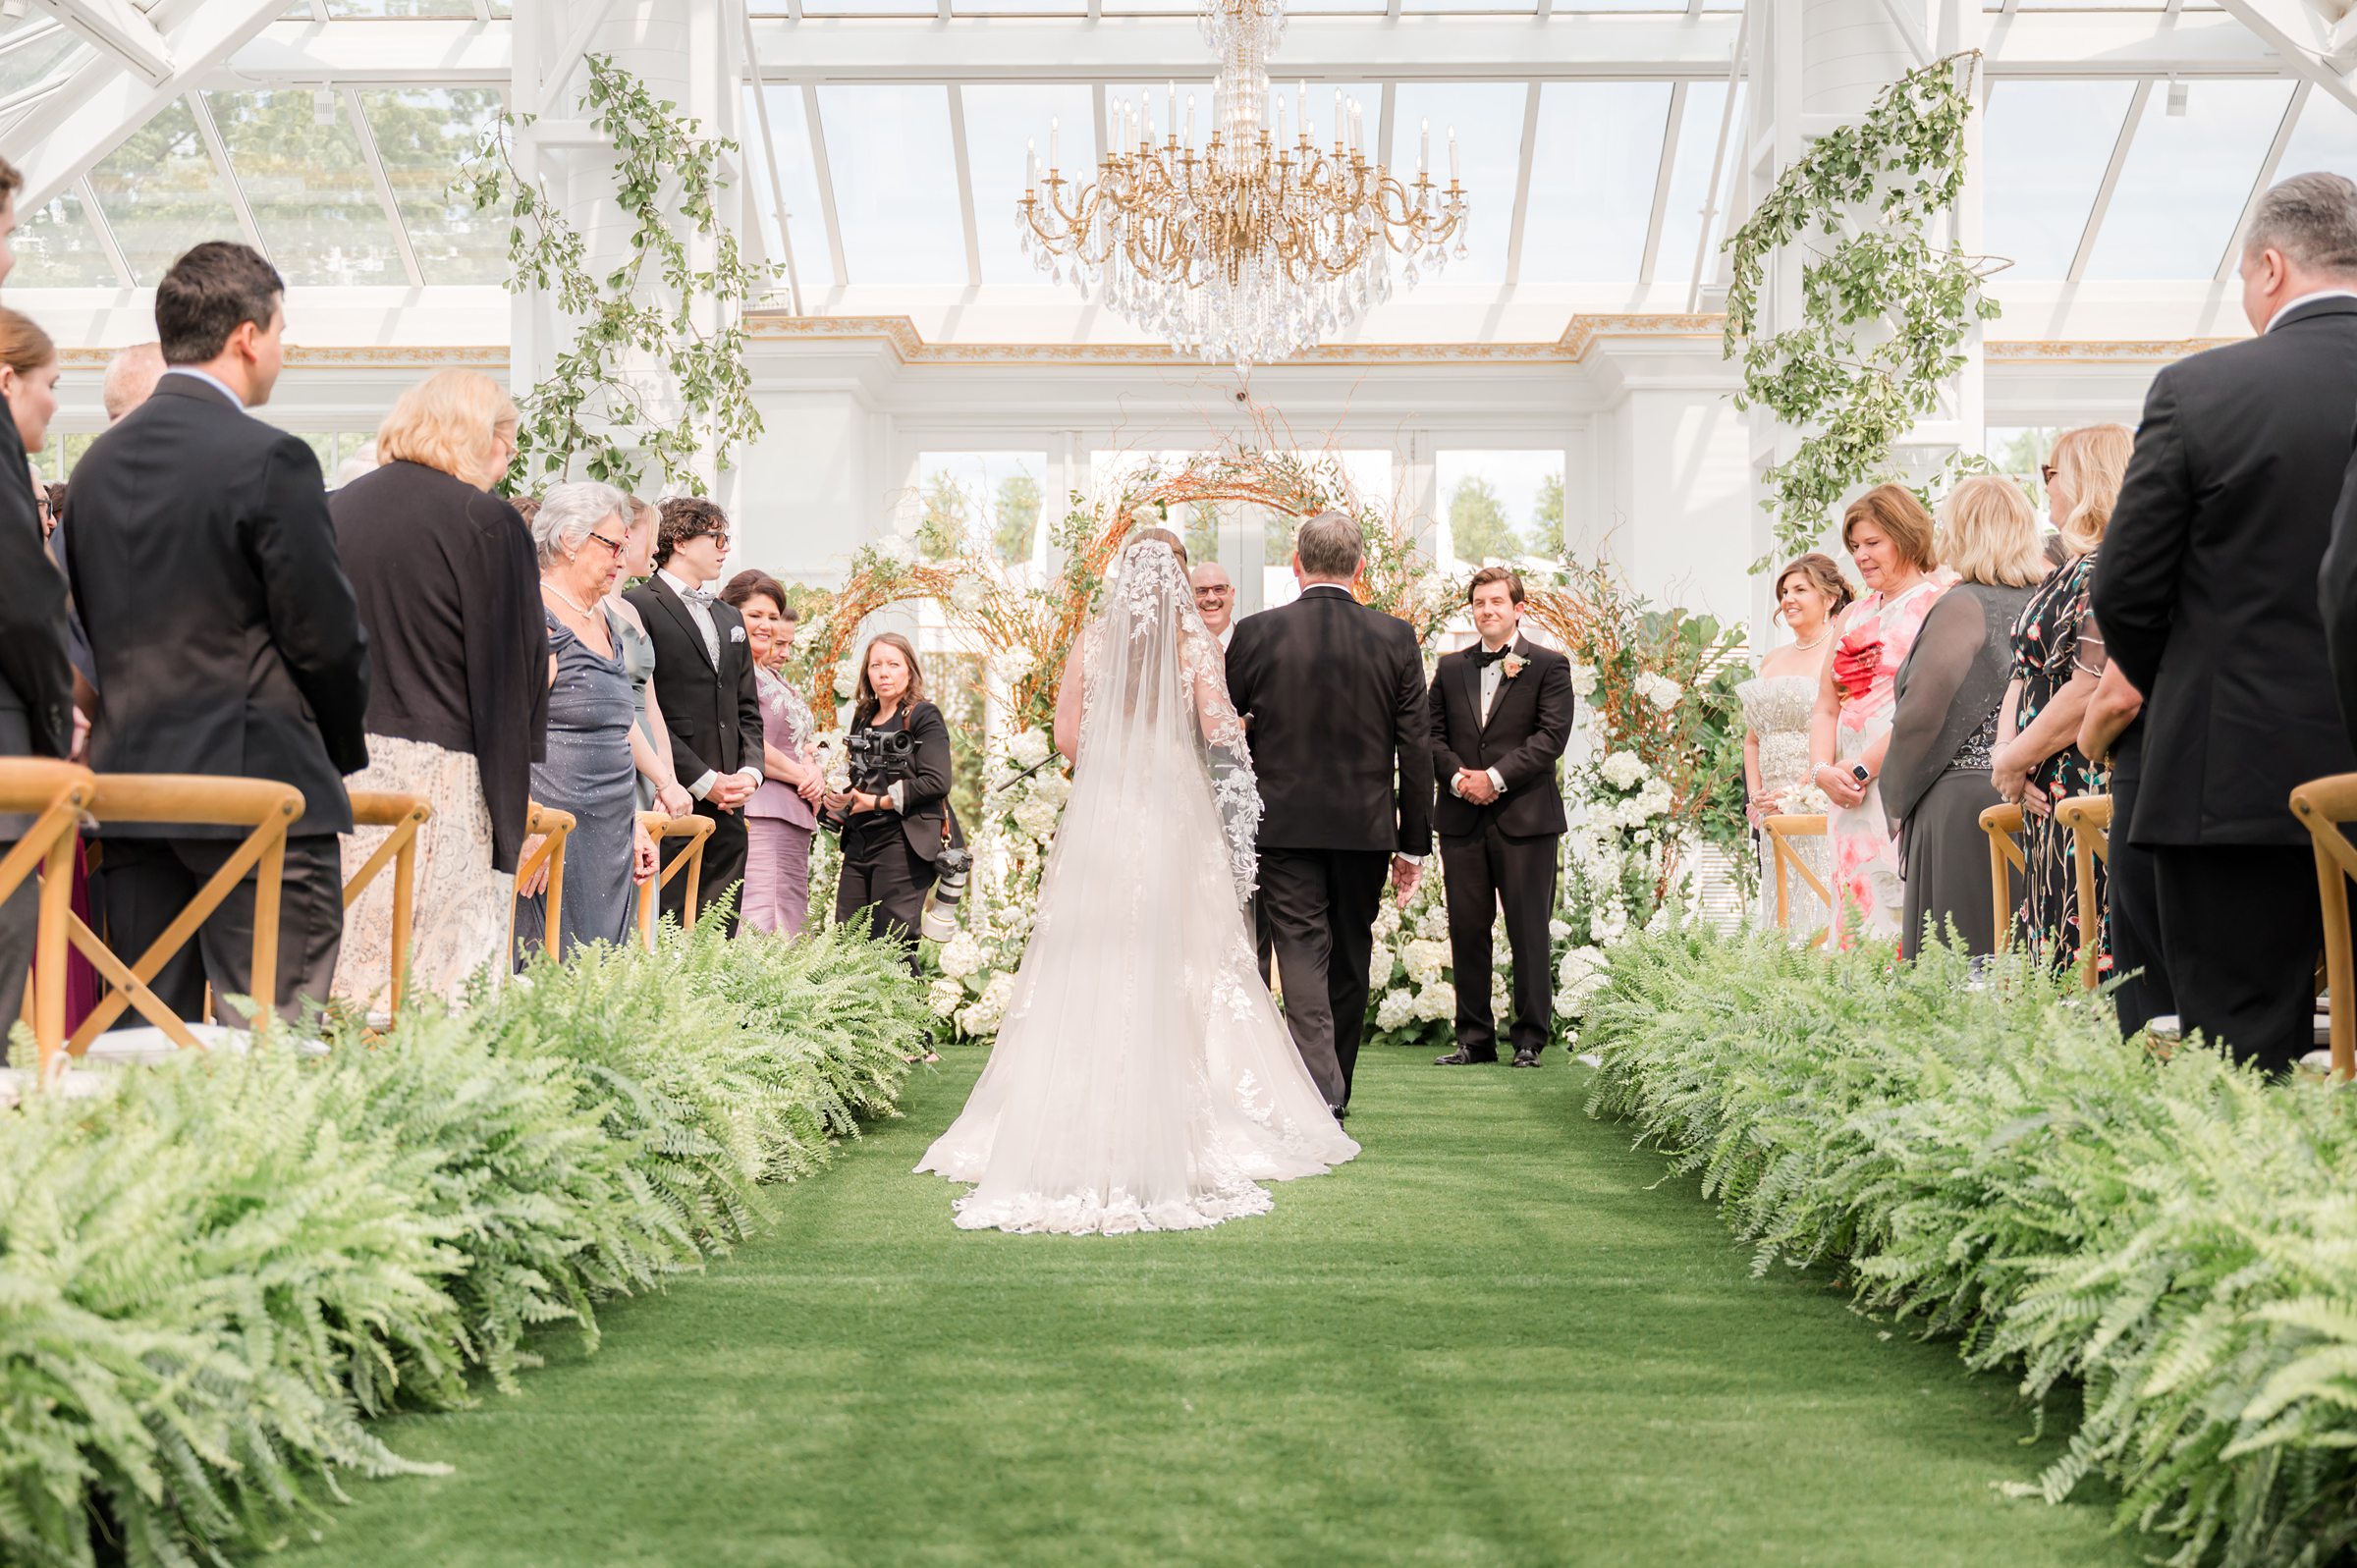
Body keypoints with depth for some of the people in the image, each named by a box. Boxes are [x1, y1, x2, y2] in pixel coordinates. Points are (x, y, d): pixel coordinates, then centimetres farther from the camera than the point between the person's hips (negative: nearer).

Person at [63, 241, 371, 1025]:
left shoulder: (97, 462, 11)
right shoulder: (270, 459, -11)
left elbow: (89, 622, 14)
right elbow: (325, 631, -11)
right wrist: (344, 750, 5)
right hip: (262, 784, -7)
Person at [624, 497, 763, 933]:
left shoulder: (729, 619, 22)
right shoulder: (638, 607, -3)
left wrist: (750, 771, 3)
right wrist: (703, 781, -12)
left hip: (727, 804, 7)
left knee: (719, 934, 5)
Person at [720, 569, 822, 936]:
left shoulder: (779, 681, 23)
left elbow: (804, 743, 26)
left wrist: (815, 774, 4)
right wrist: (800, 775, -7)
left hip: (796, 817, 10)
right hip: (757, 813, -10)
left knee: (790, 927, 6)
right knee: (759, 927, -17)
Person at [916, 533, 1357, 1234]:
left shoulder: (1092, 640, 5)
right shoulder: (1193, 639, -2)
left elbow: (1065, 735, 6)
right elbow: (1219, 729, -9)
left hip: (1100, 810, 2)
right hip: (1177, 813, -2)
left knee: (1092, 964, 5)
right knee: (1179, 960, 3)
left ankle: (1081, 1123, 6)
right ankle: (1175, 1120, 3)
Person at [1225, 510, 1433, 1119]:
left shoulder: (1255, 633, -5)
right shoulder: (1396, 637, -2)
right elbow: (1416, 749, -1)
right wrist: (1414, 841, 6)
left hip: (1283, 823, -2)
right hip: (1366, 826, 2)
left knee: (1302, 953, -1)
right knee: (1350, 958, 14)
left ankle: (1319, 1090, -15)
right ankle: (1334, 1095, 27)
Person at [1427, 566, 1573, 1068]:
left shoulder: (1549, 665, 3)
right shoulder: (1450, 668, 15)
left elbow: (1552, 735, -8)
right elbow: (1434, 733, 10)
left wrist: (1497, 776, -15)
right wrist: (1457, 777, -9)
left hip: (1525, 818, -4)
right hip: (1461, 819, 4)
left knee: (1529, 932, 0)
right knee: (1466, 930, 6)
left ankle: (1531, 1038, 10)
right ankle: (1474, 1038, 13)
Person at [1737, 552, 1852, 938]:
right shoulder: (1772, 660, 19)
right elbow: (1753, 738, 20)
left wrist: (1796, 792, -18)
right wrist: (1755, 797, 6)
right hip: (1772, 815, 7)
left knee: (1817, 911, -11)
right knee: (1779, 903, 5)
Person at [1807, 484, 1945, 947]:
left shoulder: (1936, 605, -2)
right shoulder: (1853, 618, 21)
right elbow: (1827, 707, 18)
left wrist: (1864, 766, -14)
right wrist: (1822, 770, 0)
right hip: (1852, 797, 7)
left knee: (1900, 919, -12)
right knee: (1855, 919, 3)